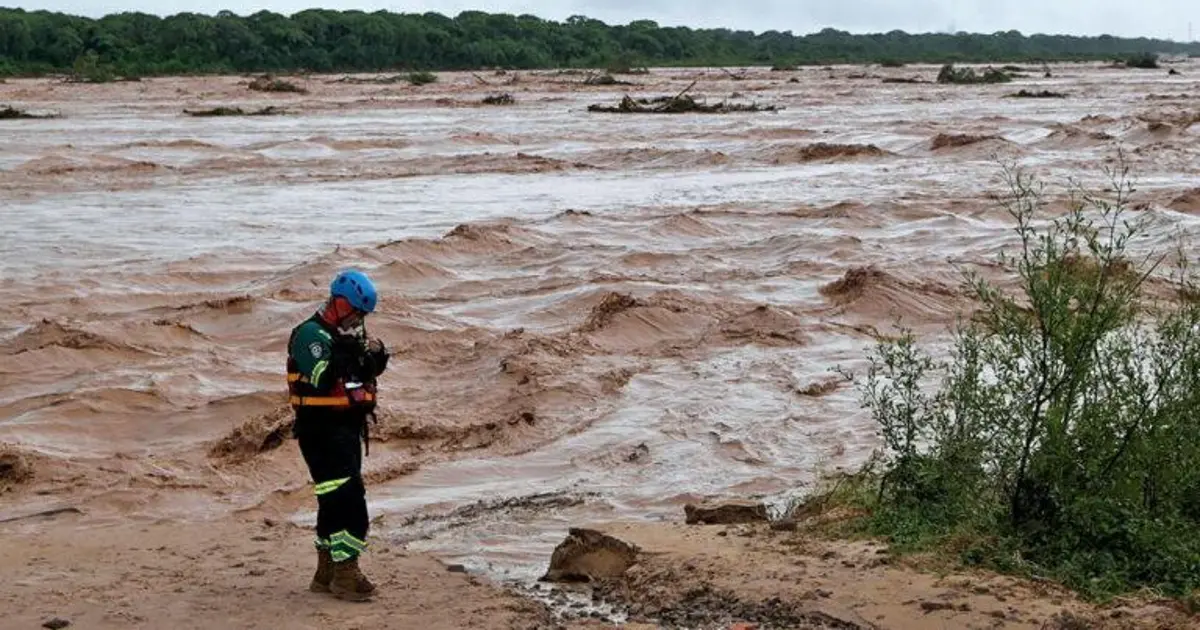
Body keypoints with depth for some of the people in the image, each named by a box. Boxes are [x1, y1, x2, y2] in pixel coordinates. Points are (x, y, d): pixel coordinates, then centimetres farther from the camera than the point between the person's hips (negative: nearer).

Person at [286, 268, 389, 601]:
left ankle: (327, 572, 24)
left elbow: (367, 373, 19)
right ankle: (345, 574, -11)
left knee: (335, 499, 15)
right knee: (348, 500, -14)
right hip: (322, 430, -10)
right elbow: (322, 379, -27)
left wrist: (376, 355, 0)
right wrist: (348, 353, -27)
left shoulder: (348, 333, 13)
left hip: (348, 427, 10)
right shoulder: (312, 334, -14)